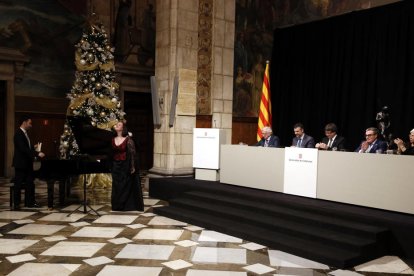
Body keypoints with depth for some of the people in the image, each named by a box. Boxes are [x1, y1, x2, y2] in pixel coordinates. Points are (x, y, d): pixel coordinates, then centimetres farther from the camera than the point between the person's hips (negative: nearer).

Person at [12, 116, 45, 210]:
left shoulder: (24, 133, 13)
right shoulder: (19, 133, -18)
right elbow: (23, 149, -27)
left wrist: (33, 147, 5)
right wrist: (37, 153, -31)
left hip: (27, 163, 9)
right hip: (20, 163, -9)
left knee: (30, 183, 11)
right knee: (18, 184, 0)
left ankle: (30, 202, 18)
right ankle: (16, 204, 8)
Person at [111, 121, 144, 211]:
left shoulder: (128, 139, -9)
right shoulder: (113, 139, 7)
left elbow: (132, 153, -11)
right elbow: (111, 153, 11)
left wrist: (133, 167, -14)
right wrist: (110, 167, 9)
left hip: (126, 166, -5)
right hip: (116, 166, 5)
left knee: (126, 186, 0)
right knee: (117, 187, 8)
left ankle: (128, 205, 10)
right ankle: (118, 205, 17)